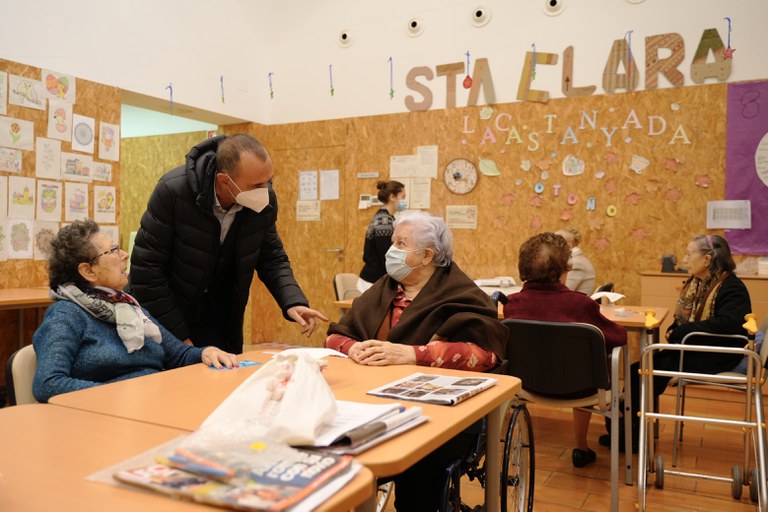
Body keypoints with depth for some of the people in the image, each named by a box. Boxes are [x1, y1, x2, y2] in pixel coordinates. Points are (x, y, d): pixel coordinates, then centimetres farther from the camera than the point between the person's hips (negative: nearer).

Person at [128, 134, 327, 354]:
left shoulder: (265, 200, -14)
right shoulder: (173, 190, -25)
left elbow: (272, 257, 0)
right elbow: (146, 266, -19)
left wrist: (293, 301, -18)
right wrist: (177, 334, -17)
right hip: (164, 315, -3)